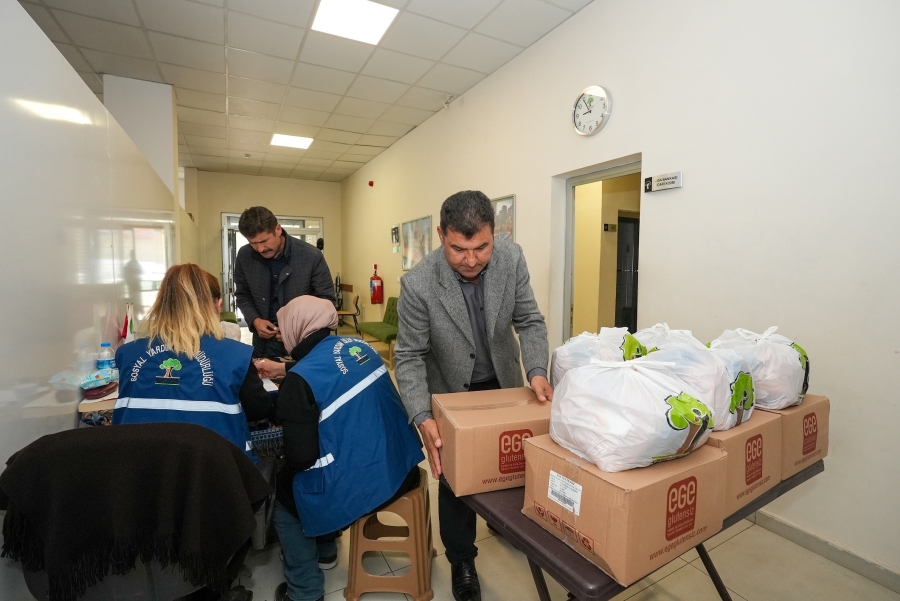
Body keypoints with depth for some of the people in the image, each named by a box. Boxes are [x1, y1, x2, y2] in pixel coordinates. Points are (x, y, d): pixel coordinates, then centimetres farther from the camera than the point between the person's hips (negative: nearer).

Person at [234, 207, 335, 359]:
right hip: (265, 343, 3)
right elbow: (243, 295, 10)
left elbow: (326, 300, -7)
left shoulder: (311, 256, -14)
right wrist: (254, 320, -8)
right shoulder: (244, 256, -4)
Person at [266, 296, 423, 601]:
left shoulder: (301, 378, -19)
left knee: (281, 491, 21)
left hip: (357, 487, -7)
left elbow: (301, 457, -17)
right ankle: (324, 546, 51)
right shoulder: (359, 346, 1)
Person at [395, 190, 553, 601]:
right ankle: (462, 562, 36)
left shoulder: (511, 258, -20)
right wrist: (423, 418, -35)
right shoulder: (418, 284, -30)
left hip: (504, 382, 4)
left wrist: (537, 372, -27)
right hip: (452, 391, -3)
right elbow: (409, 356, -23)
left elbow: (529, 321, -11)